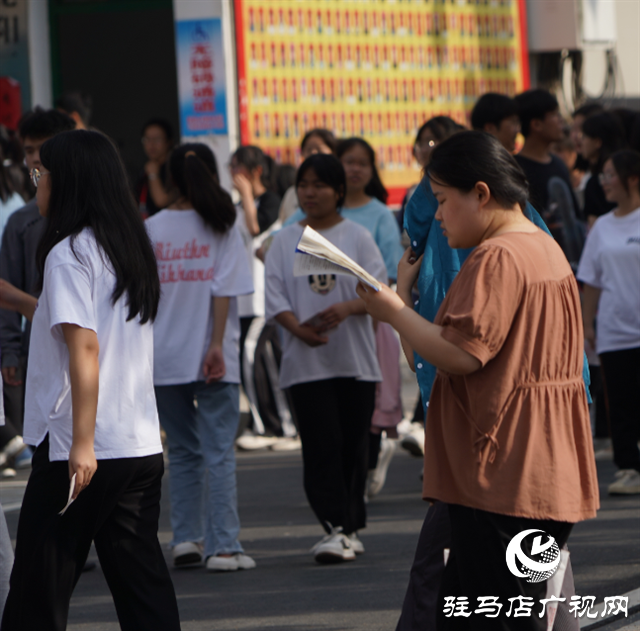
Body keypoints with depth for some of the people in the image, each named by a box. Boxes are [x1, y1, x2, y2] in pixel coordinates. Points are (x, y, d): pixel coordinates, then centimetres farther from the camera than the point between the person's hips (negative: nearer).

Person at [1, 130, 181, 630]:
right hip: (142, 445, 8)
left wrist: (82, 443, -21)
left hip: (82, 447, -8)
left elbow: (85, 349, -18)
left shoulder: (69, 254, -10)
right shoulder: (131, 247, 13)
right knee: (141, 579, 6)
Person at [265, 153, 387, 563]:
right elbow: (275, 296, 0)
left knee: (353, 444, 5)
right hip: (307, 361, 0)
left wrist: (347, 308, -24)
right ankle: (336, 529, -13)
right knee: (322, 442, -11)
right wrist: (300, 329, -18)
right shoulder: (285, 241, 7)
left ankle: (352, 527, 18)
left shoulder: (357, 237, 4)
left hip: (355, 360, 0)